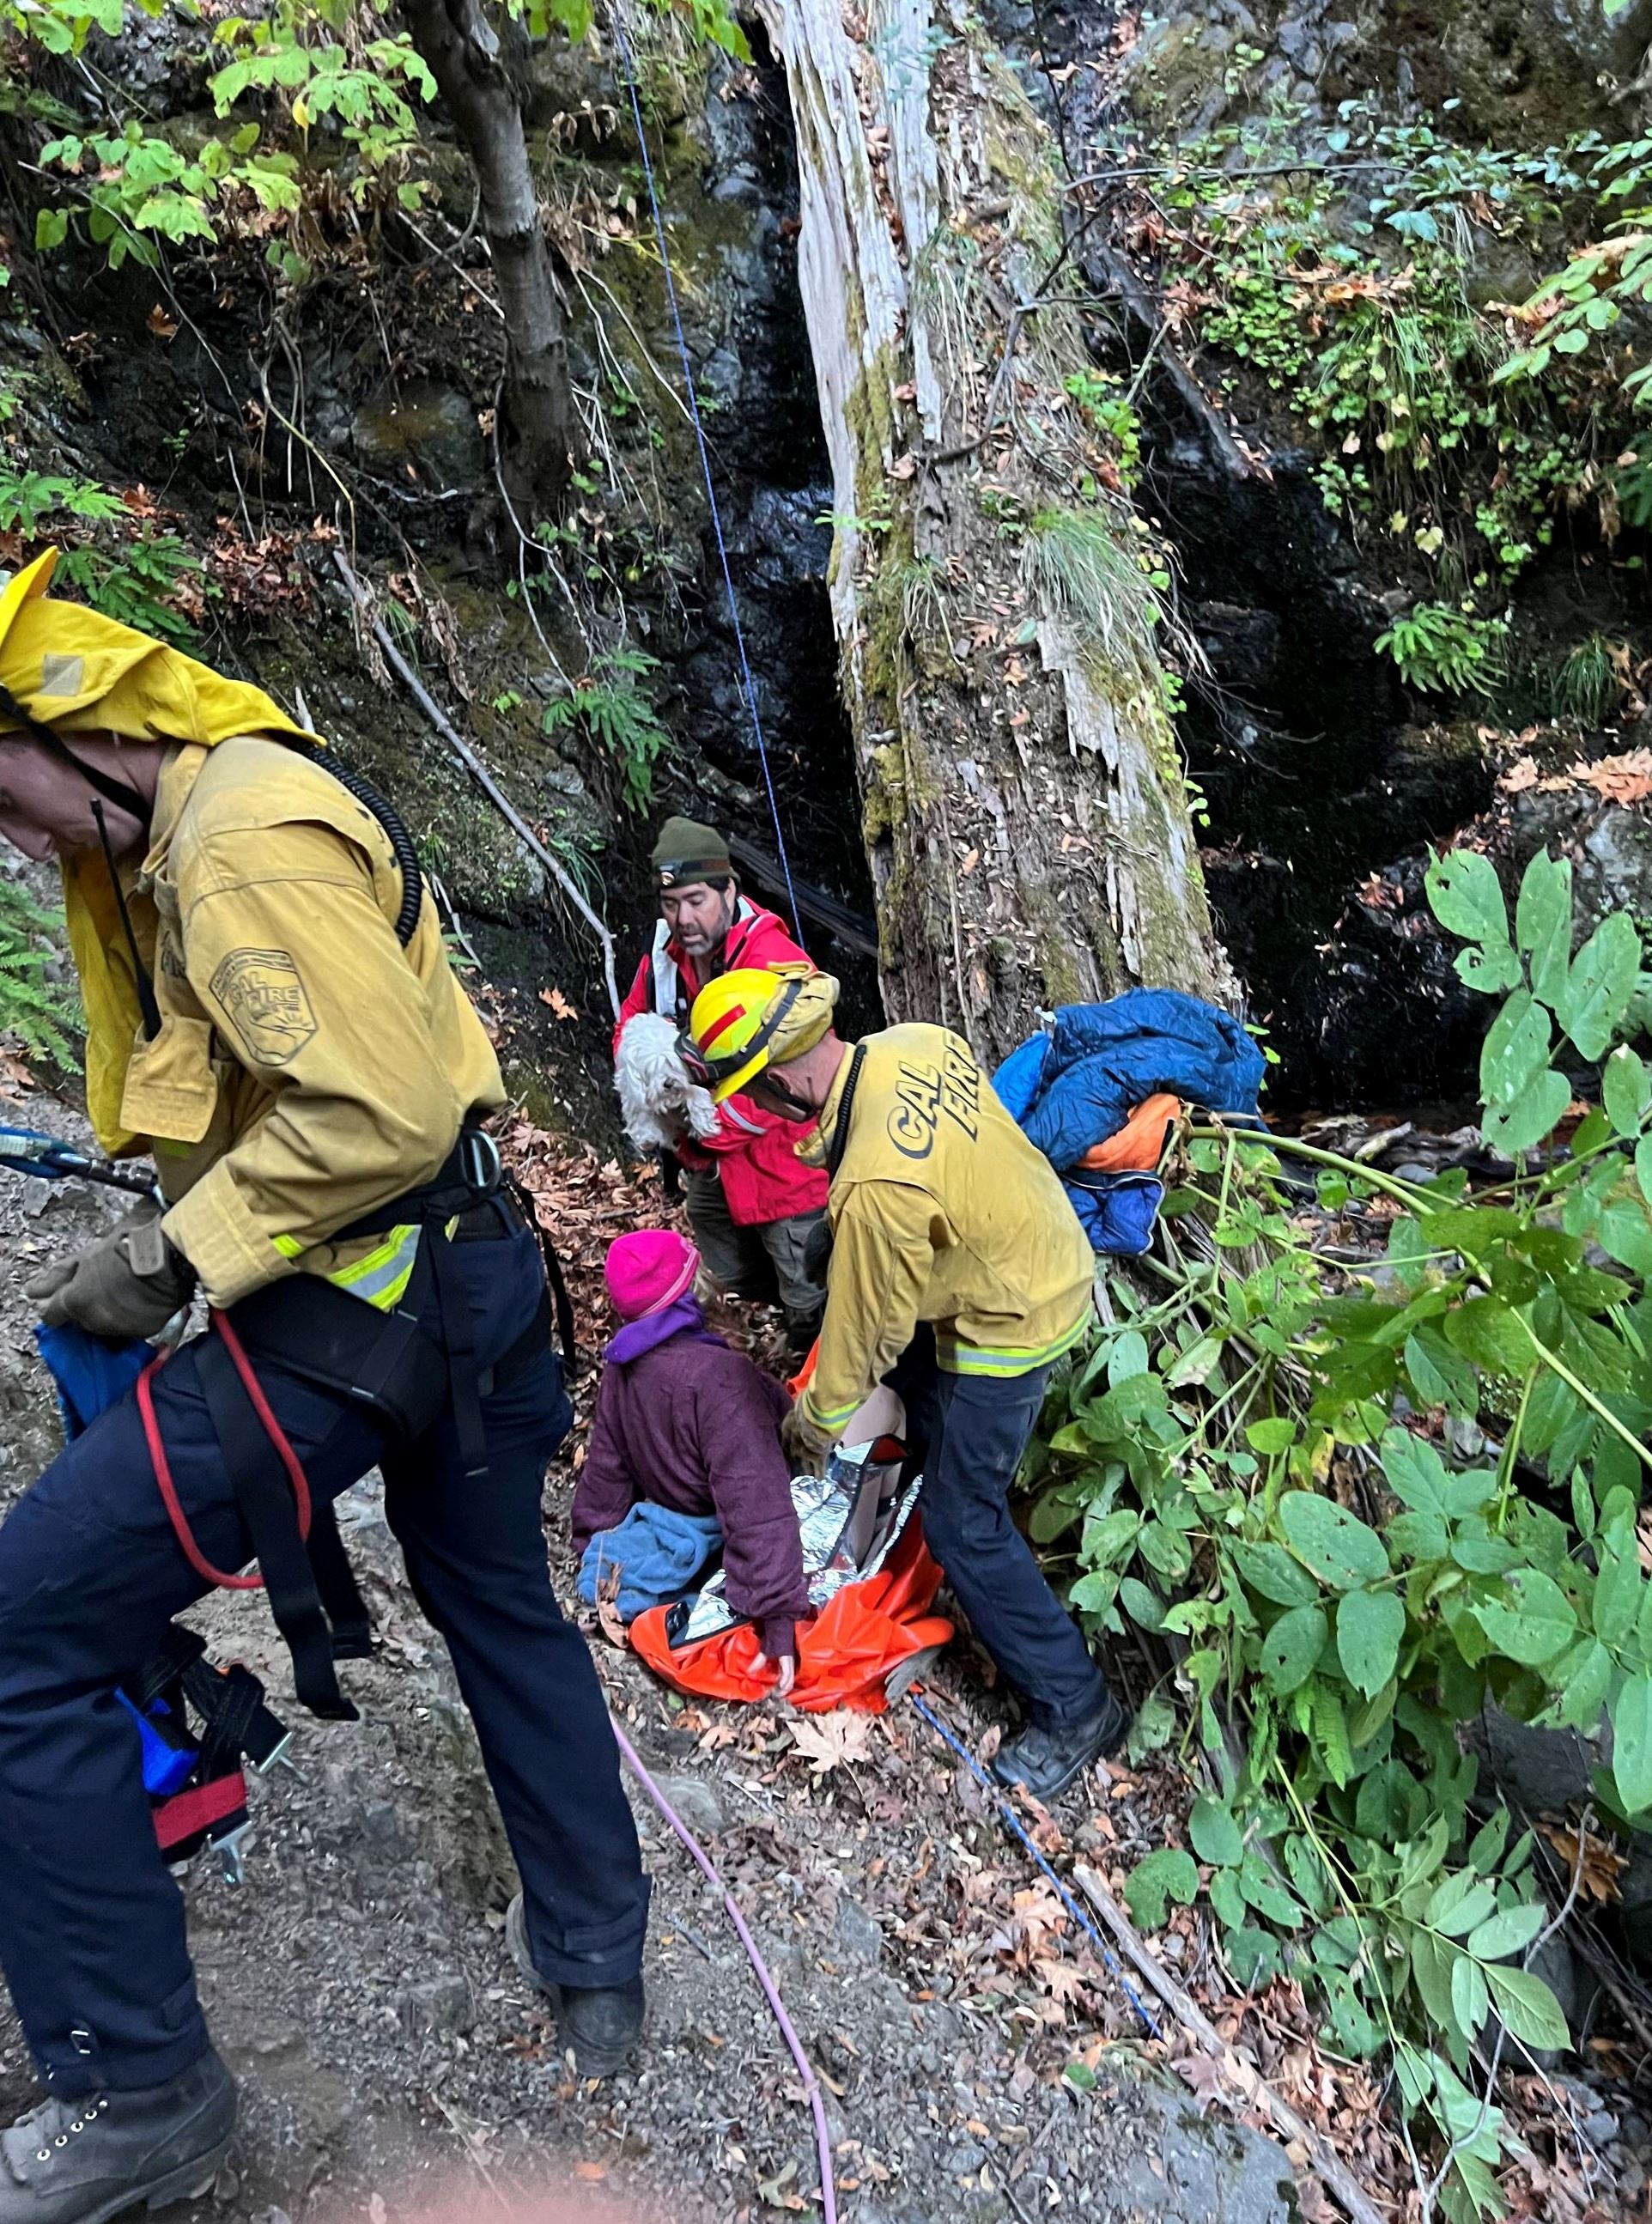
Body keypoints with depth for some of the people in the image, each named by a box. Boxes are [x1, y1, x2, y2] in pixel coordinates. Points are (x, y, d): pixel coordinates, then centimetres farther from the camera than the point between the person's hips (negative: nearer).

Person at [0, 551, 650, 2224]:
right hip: (459, 1280, 11)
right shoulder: (192, 818, 16)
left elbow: (381, 1111, -25)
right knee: (500, 1607, 21)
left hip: (351, 1307, -11)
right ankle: (598, 1965, 40)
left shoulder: (243, 839, -18)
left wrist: (169, 1259, -16)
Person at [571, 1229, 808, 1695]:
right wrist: (778, 1613, -33)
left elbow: (606, 1469, 2)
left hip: (678, 1517, 8)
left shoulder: (622, 1369, -10)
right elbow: (754, 1501, -35)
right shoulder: (716, 1374, -34)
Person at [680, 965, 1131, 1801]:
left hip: (1009, 1324, -9)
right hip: (1049, 1251, 9)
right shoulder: (915, 1042, -13)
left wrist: (815, 1421, -2)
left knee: (963, 1524, 3)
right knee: (910, 1372, 29)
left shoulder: (875, 1189, -36)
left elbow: (868, 1325, -20)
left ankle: (1075, 1708, 16)